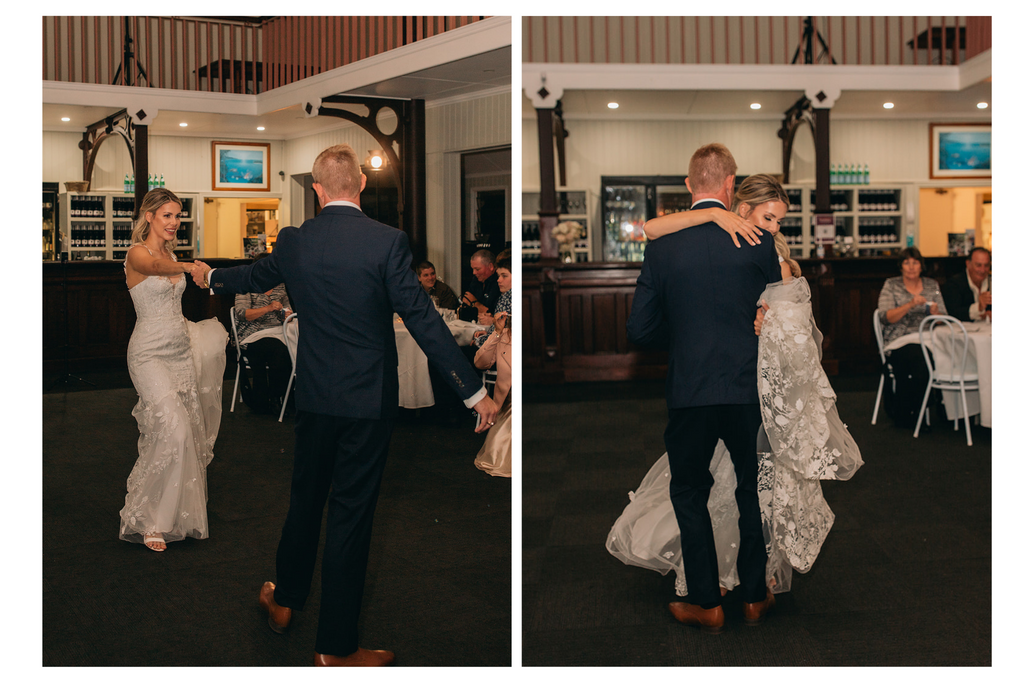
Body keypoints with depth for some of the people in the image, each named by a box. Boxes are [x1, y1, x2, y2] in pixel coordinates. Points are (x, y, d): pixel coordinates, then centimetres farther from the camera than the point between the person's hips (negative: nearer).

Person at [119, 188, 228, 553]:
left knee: (187, 433, 9)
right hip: (150, 355, -8)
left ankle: (174, 514, 24)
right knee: (172, 431, -20)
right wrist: (190, 267, -55)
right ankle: (148, 519, -6)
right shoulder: (137, 254, -12)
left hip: (181, 350, 8)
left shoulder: (172, 256, 13)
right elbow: (155, 267, -37)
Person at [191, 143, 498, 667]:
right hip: (369, 400, -4)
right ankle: (335, 646, 16)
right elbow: (422, 320, -16)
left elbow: (255, 276, 19)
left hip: (313, 396, 4)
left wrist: (211, 276, 42)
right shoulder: (387, 241, -14)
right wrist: (474, 391, -11)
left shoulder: (294, 242, -1)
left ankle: (285, 599, 43)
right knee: (351, 512, 4)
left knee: (305, 496, 23)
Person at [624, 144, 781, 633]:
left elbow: (639, 330, -4)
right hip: (750, 390, 1)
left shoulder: (661, 247, -7)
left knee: (689, 493, 15)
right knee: (755, 490, 19)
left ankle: (705, 602, 20)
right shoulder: (758, 241, -7)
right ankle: (755, 595, 29)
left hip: (689, 392, -1)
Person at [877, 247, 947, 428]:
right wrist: (910, 305, -17)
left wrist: (935, 313, -10)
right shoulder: (891, 286, 7)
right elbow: (887, 317, -6)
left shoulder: (932, 285, 17)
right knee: (919, 360, -34)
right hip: (900, 342, -3)